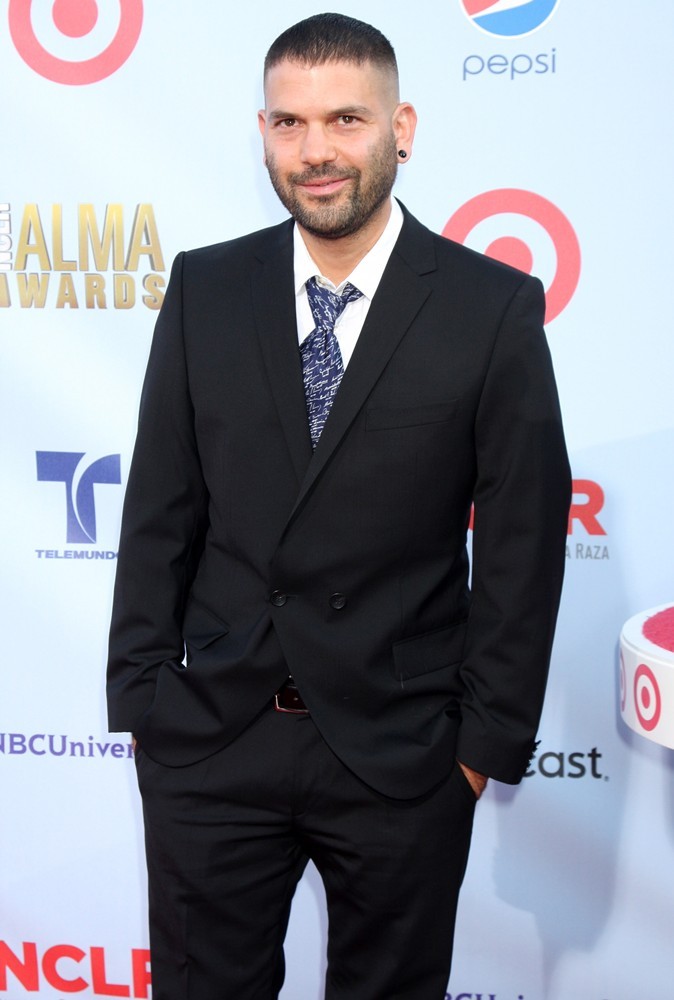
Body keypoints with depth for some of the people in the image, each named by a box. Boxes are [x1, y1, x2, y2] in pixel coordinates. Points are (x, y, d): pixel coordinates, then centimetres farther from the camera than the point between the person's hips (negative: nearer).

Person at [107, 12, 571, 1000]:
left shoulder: (493, 307, -8)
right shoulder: (205, 289, 1)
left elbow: (523, 542, -5)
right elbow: (160, 508, 3)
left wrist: (489, 736, -5)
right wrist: (139, 692, 2)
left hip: (401, 749, -1)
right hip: (209, 737, 2)